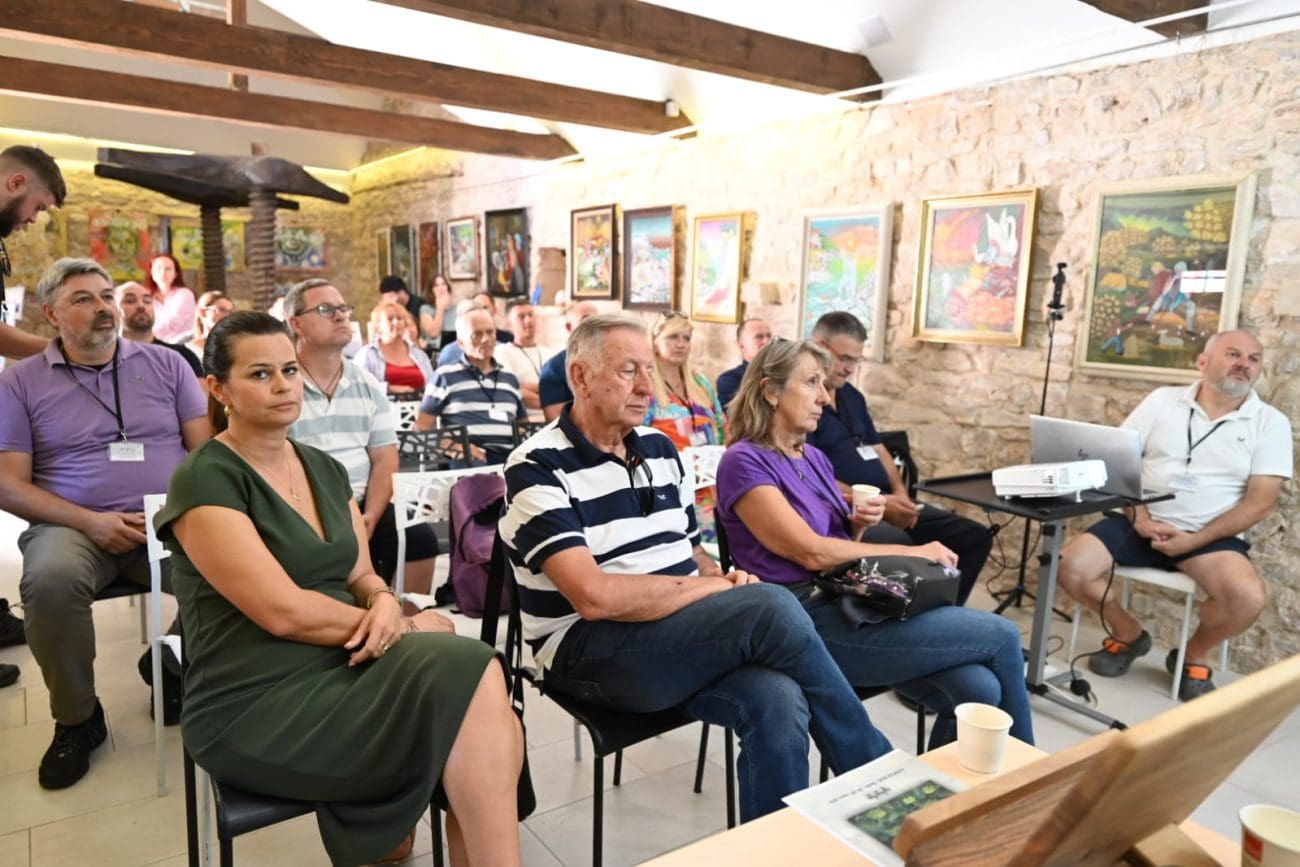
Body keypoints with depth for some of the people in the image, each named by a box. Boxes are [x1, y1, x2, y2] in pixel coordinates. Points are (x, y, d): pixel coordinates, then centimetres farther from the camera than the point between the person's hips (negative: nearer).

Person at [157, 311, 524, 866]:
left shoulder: (325, 468, 12)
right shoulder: (204, 480, -10)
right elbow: (283, 611, -18)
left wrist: (385, 605, -12)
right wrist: (410, 628, -12)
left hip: (341, 669, 6)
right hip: (257, 707, -6)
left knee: (496, 738, -20)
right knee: (464, 673, -25)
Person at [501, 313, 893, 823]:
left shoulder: (659, 448, 12)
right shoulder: (538, 468, -11)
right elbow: (595, 596, -22)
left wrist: (724, 578, -4)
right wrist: (714, 589, -15)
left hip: (683, 633, 6)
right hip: (588, 649, -6)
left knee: (778, 703, -27)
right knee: (772, 608, -25)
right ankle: (880, 775, -4)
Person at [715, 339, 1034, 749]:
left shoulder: (815, 457, 16)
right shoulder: (744, 461, -9)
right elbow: (811, 552, -17)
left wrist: (858, 525, -1)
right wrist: (913, 554, -10)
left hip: (853, 600, 7)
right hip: (810, 622, -7)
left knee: (977, 689, -17)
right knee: (1001, 636, -9)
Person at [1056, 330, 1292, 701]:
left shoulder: (1270, 423, 2)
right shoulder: (1163, 399, 5)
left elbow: (1260, 501, -6)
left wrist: (1195, 540, -16)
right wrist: (1139, 518, -13)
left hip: (1210, 535, -1)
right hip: (1142, 523, 1)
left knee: (1248, 598, -30)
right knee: (1070, 567, -20)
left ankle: (1193, 655, 4)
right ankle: (1129, 634, 10)